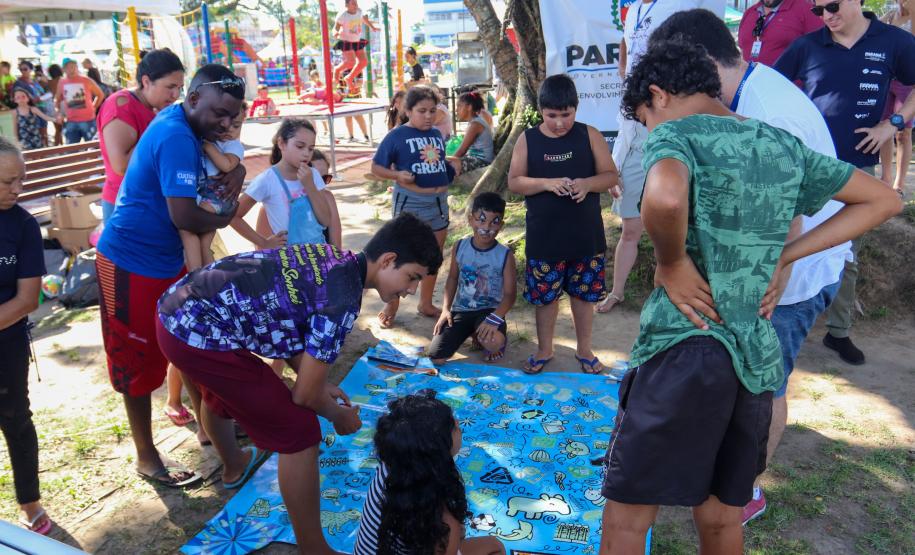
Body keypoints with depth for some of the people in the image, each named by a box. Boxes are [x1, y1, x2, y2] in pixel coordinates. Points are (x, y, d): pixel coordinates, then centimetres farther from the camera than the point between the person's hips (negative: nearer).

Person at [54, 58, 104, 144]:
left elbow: (101, 95, 9)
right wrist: (59, 113, 5)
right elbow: (57, 100, 19)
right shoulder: (61, 83, 6)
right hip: (71, 122, 3)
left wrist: (94, 108, 3)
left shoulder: (87, 81, -2)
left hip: (88, 120, -3)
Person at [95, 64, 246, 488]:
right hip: (133, 265, -9)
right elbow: (184, 216, -32)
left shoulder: (184, 124, 3)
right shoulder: (176, 138, -26)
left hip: (168, 259, 10)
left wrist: (235, 170, -3)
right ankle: (146, 457, 20)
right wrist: (224, 218, -11)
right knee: (140, 361, 4)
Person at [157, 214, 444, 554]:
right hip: (199, 333, -10)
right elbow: (305, 395, -11)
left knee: (221, 391, 38)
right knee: (299, 431, -3)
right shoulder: (342, 297, -18)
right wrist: (340, 416, 7)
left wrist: (320, 384, 22)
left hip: (178, 310, 10)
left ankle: (234, 466, 67)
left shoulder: (330, 259, 8)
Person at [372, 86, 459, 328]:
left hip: (439, 201, 6)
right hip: (410, 202, -6)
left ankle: (426, 304, 29)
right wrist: (397, 175, -24)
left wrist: (452, 169, 2)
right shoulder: (397, 135, -8)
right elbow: (376, 167, -7)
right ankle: (391, 305, 20)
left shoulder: (437, 134, 9)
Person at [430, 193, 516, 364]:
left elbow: (509, 295, -11)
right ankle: (472, 332, 19)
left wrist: (495, 318, -28)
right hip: (460, 310, 3)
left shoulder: (505, 255, -11)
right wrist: (446, 309, -2)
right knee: (436, 357, -9)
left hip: (488, 310, -3)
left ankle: (480, 334, 6)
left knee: (494, 342, -37)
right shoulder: (460, 247, -2)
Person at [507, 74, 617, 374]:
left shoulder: (590, 135, -1)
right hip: (544, 238, 0)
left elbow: (611, 175, -1)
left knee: (583, 293, 12)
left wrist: (587, 184, -21)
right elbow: (514, 181, -3)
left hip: (586, 235, 0)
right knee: (545, 295, 10)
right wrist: (546, 183, -20)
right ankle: (544, 349, 30)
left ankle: (584, 349, 31)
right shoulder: (527, 139, -1)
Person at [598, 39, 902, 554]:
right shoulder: (784, 144, 13)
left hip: (684, 349, -7)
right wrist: (782, 257, 12)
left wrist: (673, 265, -12)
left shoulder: (675, 133, -7)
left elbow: (664, 198, -32)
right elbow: (885, 201, 22)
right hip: (757, 356, 7)